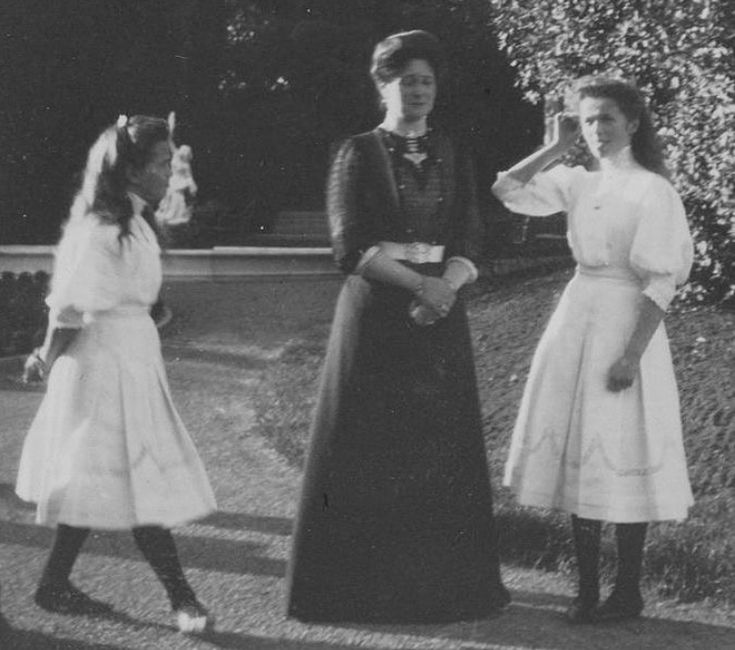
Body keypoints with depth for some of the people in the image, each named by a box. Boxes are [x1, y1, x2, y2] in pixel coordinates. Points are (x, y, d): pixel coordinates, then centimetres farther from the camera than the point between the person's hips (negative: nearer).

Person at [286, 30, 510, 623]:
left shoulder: (453, 157, 10)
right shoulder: (358, 154, 0)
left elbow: (468, 243, 3)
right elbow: (351, 246, -9)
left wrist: (444, 291, -17)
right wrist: (419, 283, -21)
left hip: (440, 316, 3)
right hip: (374, 313, -3)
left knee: (441, 446, 3)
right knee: (367, 448, -2)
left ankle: (444, 581, 11)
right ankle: (359, 582, 7)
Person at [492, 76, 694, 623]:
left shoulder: (653, 191, -9)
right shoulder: (576, 183, 8)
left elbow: (661, 281, -13)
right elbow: (506, 189, 3)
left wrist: (633, 353, -19)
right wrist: (557, 147, 4)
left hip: (625, 322, -6)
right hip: (575, 319, 6)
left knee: (620, 460, -1)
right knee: (579, 459, 8)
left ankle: (627, 593, 10)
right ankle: (587, 588, 16)